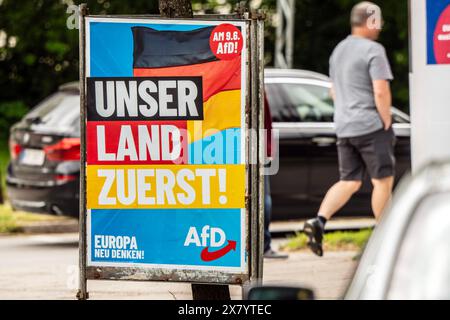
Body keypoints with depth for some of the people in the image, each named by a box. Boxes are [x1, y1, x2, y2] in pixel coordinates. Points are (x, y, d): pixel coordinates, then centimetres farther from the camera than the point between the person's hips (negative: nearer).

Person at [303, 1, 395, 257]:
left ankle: (318, 221, -9)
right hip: (371, 126, -7)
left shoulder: (339, 51, 15)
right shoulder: (373, 50, -12)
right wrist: (387, 123, -10)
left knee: (349, 182, 9)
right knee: (383, 180, 4)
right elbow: (381, 92, -19)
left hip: (344, 128, 8)